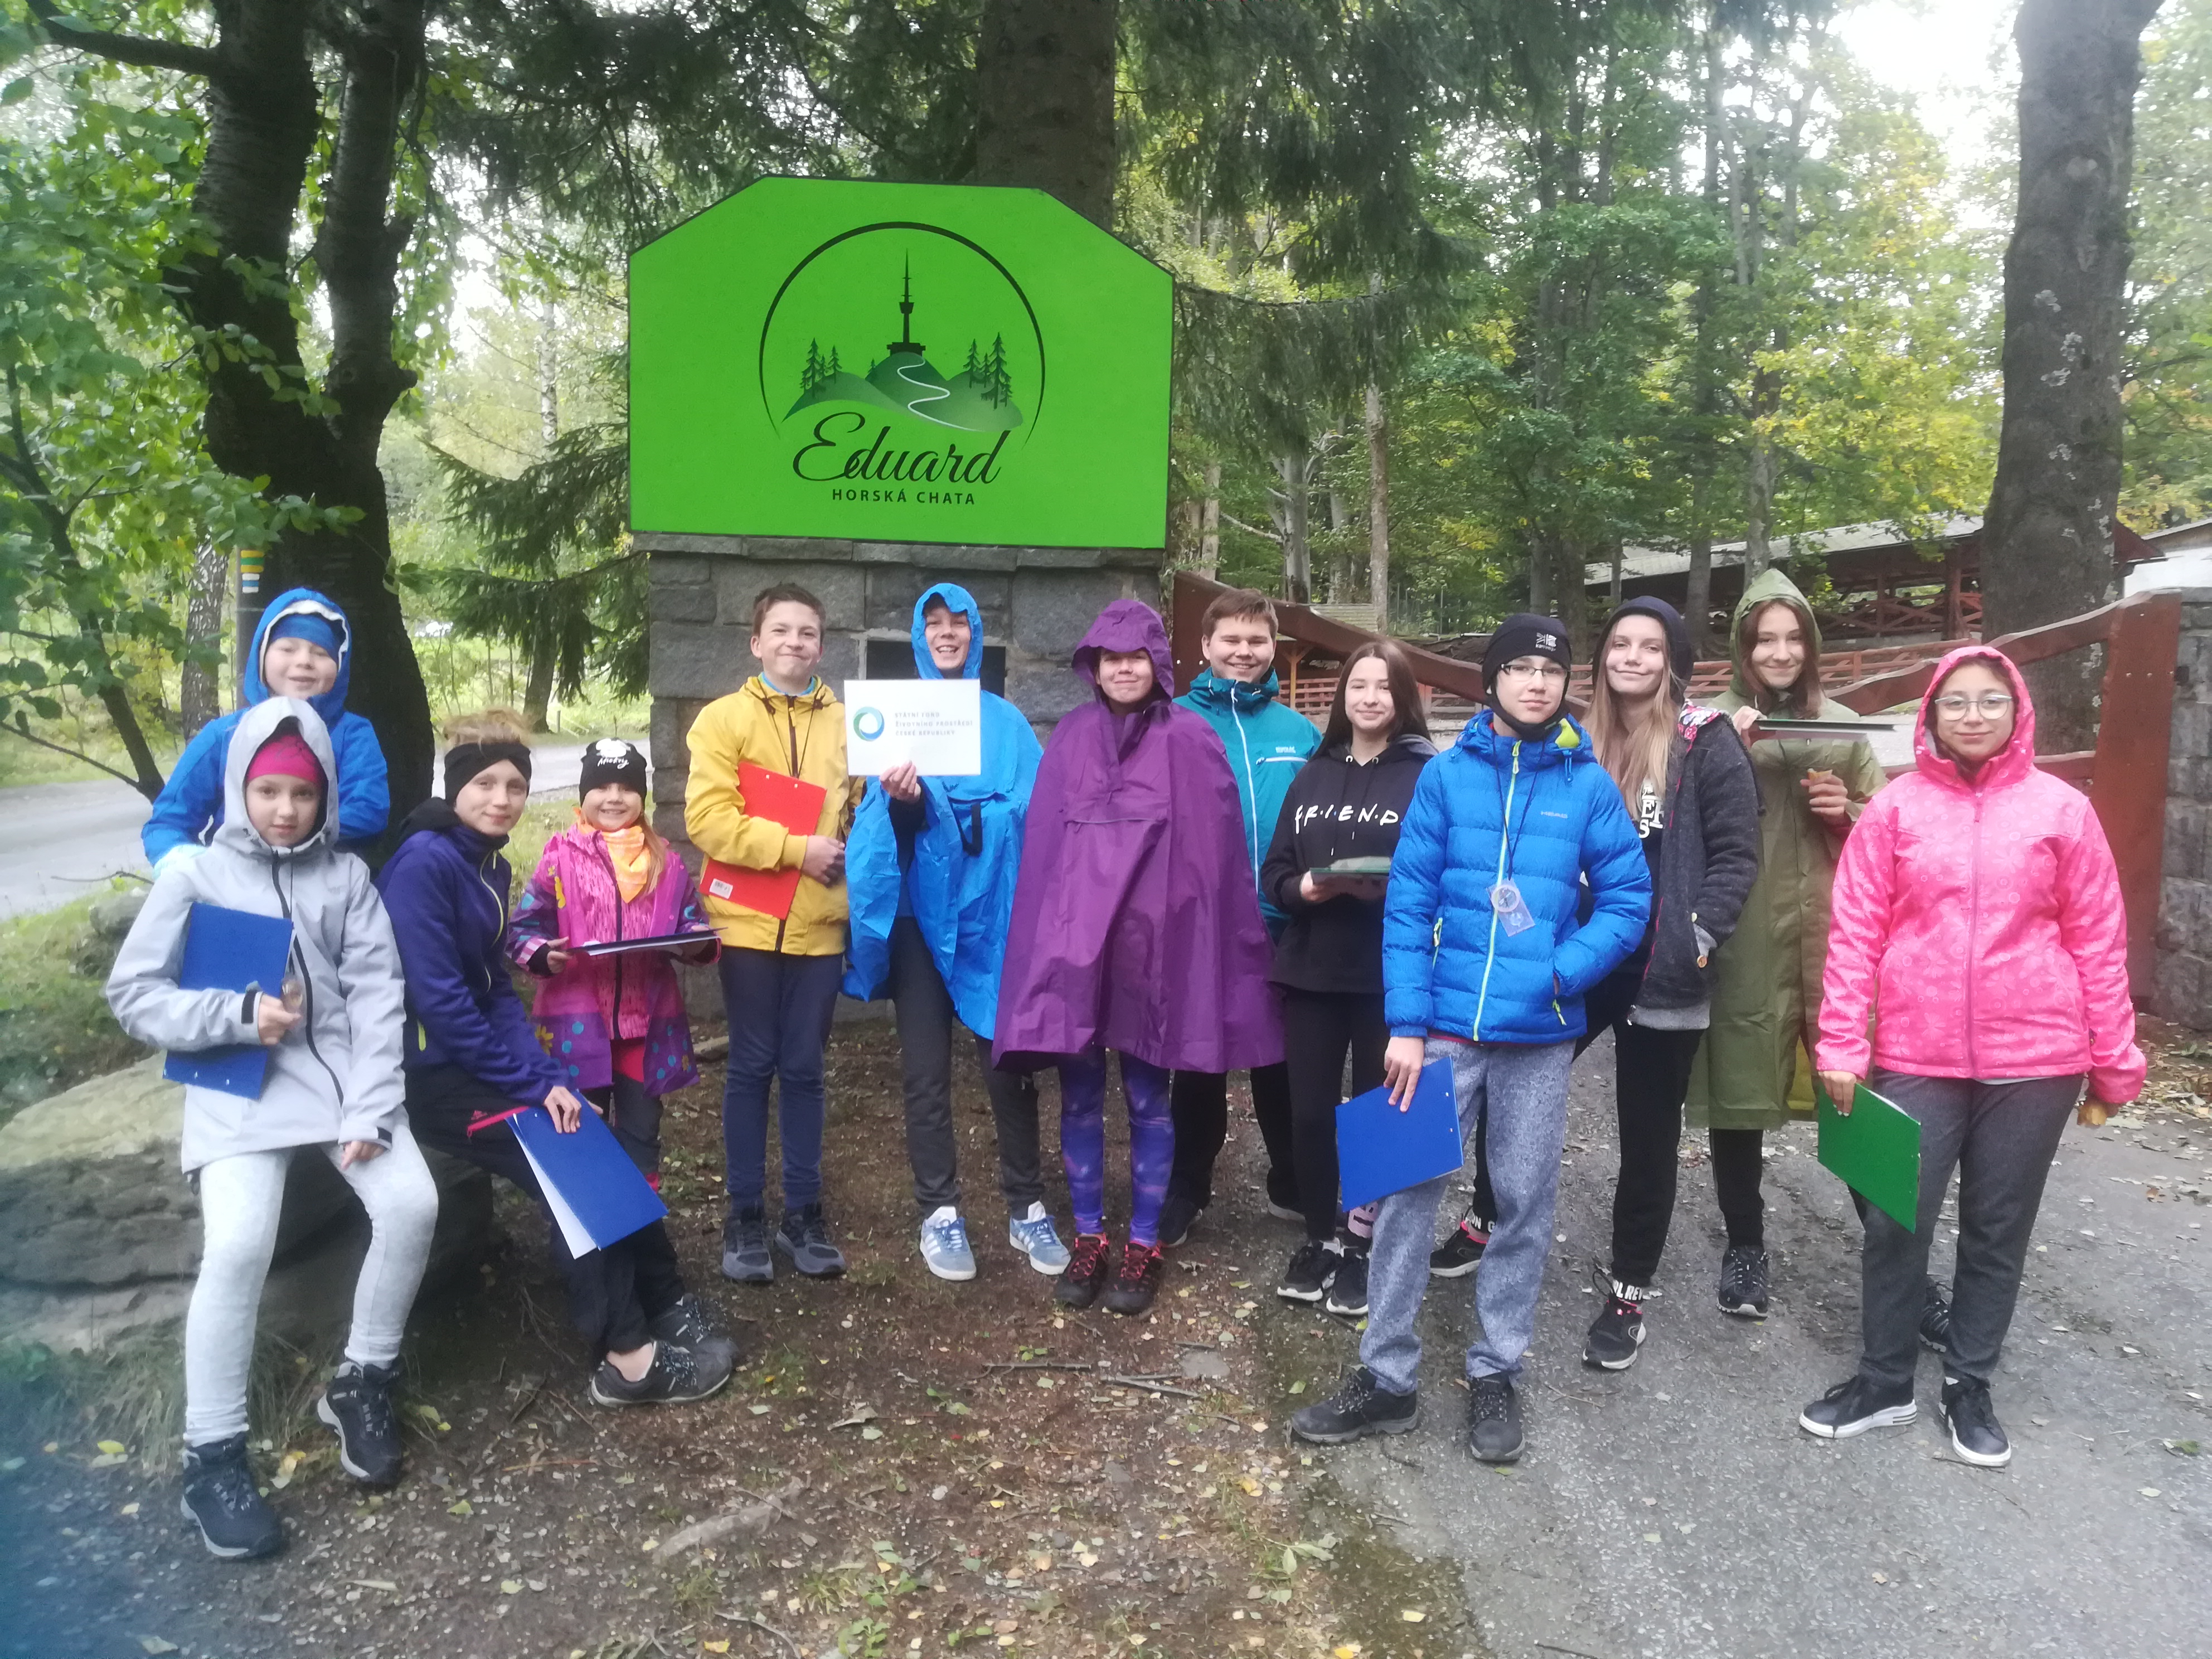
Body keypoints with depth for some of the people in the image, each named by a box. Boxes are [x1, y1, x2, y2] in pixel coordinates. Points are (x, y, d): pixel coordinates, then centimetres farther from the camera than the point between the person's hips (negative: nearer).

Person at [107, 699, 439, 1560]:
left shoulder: (346, 876, 5)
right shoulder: (196, 874, 1)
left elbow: (377, 993, -1)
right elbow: (133, 991, 2)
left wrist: (370, 1111, -11)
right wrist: (238, 1014, -14)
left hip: (341, 1071, 2)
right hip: (240, 1088, -2)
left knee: (411, 1202, -19)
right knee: (238, 1243, -24)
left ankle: (362, 1383, 9)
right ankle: (212, 1456, -3)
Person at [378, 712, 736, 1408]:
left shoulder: (490, 865, 9)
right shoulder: (424, 862, -18)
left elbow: (497, 989, 7)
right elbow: (439, 999, -23)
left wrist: (548, 1077, -6)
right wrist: (532, 1083, -19)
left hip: (481, 1059, 8)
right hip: (430, 1072, -8)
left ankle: (667, 1309, 10)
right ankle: (626, 1356, -11)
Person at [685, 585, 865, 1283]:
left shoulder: (845, 723, 8)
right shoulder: (724, 719, -2)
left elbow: (860, 809, 16)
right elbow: (707, 818, -11)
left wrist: (846, 854, -4)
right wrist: (797, 847, -17)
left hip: (820, 923, 3)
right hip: (750, 922, -2)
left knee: (804, 1068, 10)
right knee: (752, 1067, 5)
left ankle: (804, 1213, 20)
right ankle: (745, 1217, 17)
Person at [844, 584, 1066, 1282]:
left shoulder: (1007, 722, 9)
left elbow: (1034, 813, 1)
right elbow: (883, 821, -3)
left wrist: (982, 821, -16)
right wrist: (901, 802, -24)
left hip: (995, 910, 0)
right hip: (920, 910, 0)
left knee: (1008, 1061, 3)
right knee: (926, 1071, 4)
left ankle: (1027, 1209, 15)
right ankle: (940, 1213, 14)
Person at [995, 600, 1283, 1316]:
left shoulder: (1190, 741, -2)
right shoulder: (1069, 739, 7)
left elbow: (1215, 853, -3)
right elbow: (1042, 843, 8)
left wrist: (1210, 943, -7)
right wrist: (1045, 935, 5)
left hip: (1153, 941, -2)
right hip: (1072, 937, 3)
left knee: (1147, 1100, 7)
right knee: (1080, 1099, 9)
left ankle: (1143, 1245, 20)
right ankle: (1088, 1237, 23)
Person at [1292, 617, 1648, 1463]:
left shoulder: (1590, 785, 0)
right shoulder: (1447, 774, 0)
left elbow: (1628, 899, 0)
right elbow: (1409, 901, -3)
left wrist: (1560, 974, -15)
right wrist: (1407, 1023, -9)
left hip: (1539, 1036, 1)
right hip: (1446, 1026, 0)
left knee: (1525, 1201, 10)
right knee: (1407, 1190, 2)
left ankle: (1496, 1373, 27)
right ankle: (1388, 1376, 16)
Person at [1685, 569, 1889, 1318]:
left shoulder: (1844, 726, 13)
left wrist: (1846, 813, -3)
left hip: (1829, 938, 2)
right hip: (1740, 940, -2)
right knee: (1736, 1088, 4)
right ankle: (1745, 1245, 19)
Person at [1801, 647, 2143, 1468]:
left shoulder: (2062, 809, 0)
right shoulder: (1895, 807, -1)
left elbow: (2098, 940, 3)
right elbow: (1855, 930, -2)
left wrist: (2114, 1060, 5)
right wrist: (1841, 1044, -7)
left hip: (2033, 1061, 1)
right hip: (1915, 1058, 0)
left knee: (1998, 1230, 12)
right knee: (1895, 1221, 4)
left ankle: (1970, 1386, 30)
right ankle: (1884, 1379, 24)